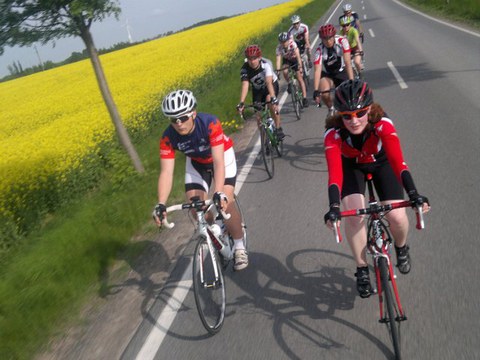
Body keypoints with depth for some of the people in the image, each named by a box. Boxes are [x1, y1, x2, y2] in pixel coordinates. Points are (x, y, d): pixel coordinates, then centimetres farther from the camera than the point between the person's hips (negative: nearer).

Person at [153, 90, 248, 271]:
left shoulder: (210, 123, -38)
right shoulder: (168, 137, -28)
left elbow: (218, 162, -43)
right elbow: (166, 172, -32)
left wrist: (219, 193, -56)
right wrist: (161, 204, -46)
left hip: (222, 155, -3)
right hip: (197, 162, 4)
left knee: (225, 202, -20)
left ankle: (239, 246, 1)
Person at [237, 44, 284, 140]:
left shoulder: (266, 64, -35)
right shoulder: (245, 69, -28)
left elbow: (269, 82, -47)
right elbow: (245, 85, -39)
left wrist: (273, 98, -61)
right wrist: (241, 103, -53)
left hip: (272, 84, -3)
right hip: (257, 89, 3)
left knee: (270, 102, -33)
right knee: (259, 116, -6)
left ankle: (279, 128, -16)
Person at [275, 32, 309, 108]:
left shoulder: (292, 44, -33)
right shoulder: (279, 48, -27)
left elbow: (298, 56, -39)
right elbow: (278, 59, -32)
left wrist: (300, 67, -51)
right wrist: (277, 71, -45)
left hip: (295, 59, -2)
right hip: (286, 60, 2)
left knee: (300, 78, -10)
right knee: (285, 72, -30)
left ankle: (305, 98, -7)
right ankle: (289, 84, 1)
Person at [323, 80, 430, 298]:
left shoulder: (382, 123, -35)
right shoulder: (333, 133, -34)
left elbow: (397, 161, -45)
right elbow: (334, 172, -44)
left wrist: (414, 194, -58)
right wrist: (334, 207, -58)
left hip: (380, 162, 0)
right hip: (351, 166, 0)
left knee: (396, 216, -16)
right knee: (353, 214, -23)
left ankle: (401, 248, 21)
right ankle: (362, 270, -1)